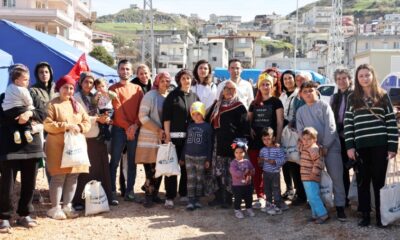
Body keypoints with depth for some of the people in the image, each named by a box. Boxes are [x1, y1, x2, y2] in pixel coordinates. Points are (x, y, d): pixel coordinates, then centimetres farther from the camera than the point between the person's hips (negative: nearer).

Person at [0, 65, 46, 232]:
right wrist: (24, 122, -15)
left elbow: (43, 113, 0)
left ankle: (24, 215, 22)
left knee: (29, 183, 9)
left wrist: (30, 113, -19)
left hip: (31, 146, 4)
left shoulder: (33, 97, 13)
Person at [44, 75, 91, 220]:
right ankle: (55, 207, 4)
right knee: (58, 177, -6)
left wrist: (79, 127, -10)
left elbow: (87, 122, 11)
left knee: (73, 176, 5)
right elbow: (47, 125, -13)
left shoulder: (77, 105, 15)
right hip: (58, 146, -5)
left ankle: (67, 205, 16)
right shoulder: (52, 105, -3)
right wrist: (66, 126, -19)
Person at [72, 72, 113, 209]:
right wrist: (97, 119, -15)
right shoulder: (77, 97, -3)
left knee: (101, 169, 8)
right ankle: (78, 201, 4)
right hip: (85, 139, -6)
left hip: (97, 137, 6)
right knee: (85, 171, -4)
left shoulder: (94, 97, 17)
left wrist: (103, 118, 1)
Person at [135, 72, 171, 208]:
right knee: (151, 169, -5)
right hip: (150, 137, -5)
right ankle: (148, 196, 4)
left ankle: (155, 194, 17)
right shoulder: (150, 96, -4)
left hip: (164, 137, 5)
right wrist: (158, 130, -14)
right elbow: (143, 116, -9)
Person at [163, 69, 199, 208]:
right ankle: (169, 197, 2)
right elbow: (166, 117, -4)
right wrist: (167, 135, -10)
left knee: (186, 166, 9)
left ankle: (184, 194, 20)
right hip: (174, 136, -4)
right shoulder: (172, 96, 1)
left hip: (190, 137, 4)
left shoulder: (195, 97, 12)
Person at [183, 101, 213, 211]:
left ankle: (197, 200, 14)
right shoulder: (190, 126, 9)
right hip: (189, 156, 3)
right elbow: (186, 142, 14)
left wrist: (208, 159, -5)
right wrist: (182, 157, 12)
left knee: (199, 179, 5)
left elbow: (209, 144, -3)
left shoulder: (207, 127, -3)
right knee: (190, 179, 1)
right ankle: (191, 201, 3)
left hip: (201, 157, -3)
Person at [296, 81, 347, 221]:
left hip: (331, 146, -3)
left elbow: (330, 127, -6)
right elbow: (300, 131, 5)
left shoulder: (324, 106, 2)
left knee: (337, 177, -5)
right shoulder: (300, 111, 12)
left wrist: (325, 146, -12)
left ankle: (340, 207, 1)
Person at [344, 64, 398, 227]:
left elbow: (391, 122, 2)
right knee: (363, 181, 6)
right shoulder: (352, 98, 7)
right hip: (361, 146, 1)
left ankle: (381, 215, 14)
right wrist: (349, 146, -3)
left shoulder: (383, 96, 4)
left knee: (379, 180, 4)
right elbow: (348, 123, 4)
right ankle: (365, 215, 15)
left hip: (380, 145, -1)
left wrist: (393, 146, -5)